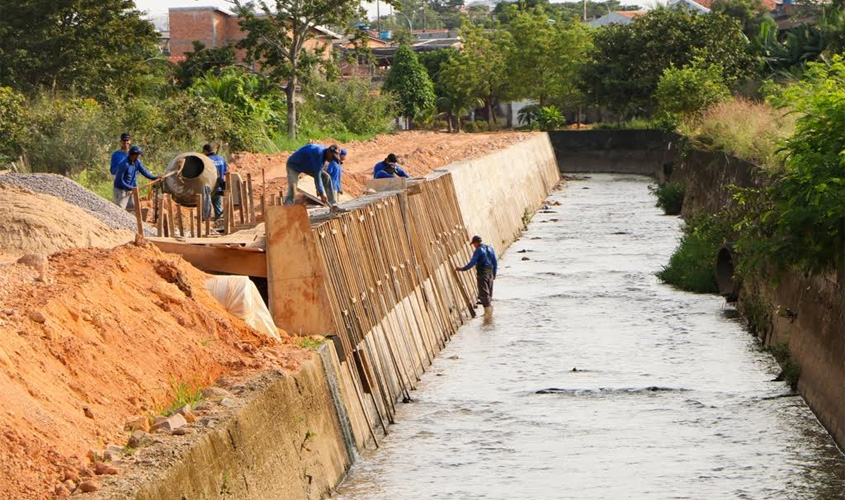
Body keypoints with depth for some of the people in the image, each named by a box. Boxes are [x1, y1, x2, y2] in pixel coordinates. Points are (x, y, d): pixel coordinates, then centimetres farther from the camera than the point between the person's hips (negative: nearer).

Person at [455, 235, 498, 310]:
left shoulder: (478, 251, -11)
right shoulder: (489, 248, 10)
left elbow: (472, 263, -16)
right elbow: (495, 262, 13)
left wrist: (462, 269, -8)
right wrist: (494, 274, 20)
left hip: (482, 274, -7)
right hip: (490, 273, 7)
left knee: (484, 293, -6)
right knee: (489, 292, 14)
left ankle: (487, 310, -13)